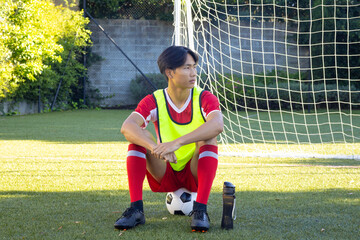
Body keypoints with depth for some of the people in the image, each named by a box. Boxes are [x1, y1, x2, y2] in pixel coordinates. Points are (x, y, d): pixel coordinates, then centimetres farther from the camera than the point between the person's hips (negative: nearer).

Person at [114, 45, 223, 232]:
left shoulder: (205, 99, -10)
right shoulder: (154, 101, -8)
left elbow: (217, 125, -34)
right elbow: (126, 127, -27)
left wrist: (177, 143, -47)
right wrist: (155, 147, -47)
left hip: (195, 175, -1)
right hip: (164, 175, 1)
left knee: (208, 137, -27)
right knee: (138, 135, -21)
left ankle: (200, 210, -33)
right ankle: (136, 209, -28)